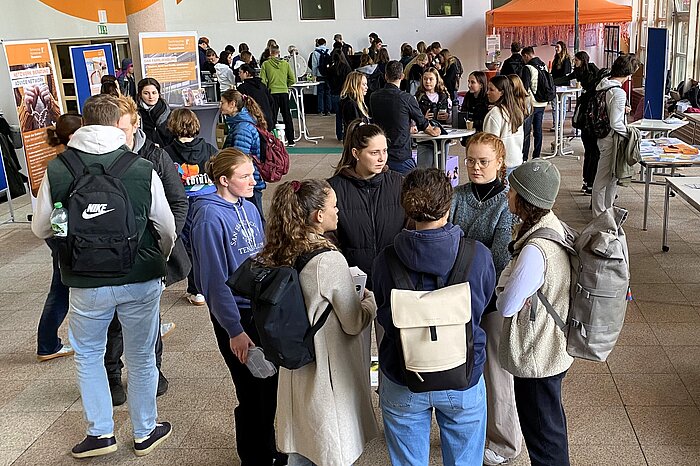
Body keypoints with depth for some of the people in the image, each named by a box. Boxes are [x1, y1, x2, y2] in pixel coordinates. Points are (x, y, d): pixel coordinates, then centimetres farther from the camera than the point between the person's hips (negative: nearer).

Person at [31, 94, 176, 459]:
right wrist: (158, 260, 16)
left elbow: (41, 228, 1)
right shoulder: (142, 169, -14)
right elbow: (167, 229, -5)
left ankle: (100, 432, 28)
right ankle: (145, 433, 30)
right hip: (141, 281, 0)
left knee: (87, 355, 22)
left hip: (86, 285, 0)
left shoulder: (56, 171, -11)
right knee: (141, 357, 16)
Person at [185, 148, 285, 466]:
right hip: (237, 317, -7)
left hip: (264, 310, 7)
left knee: (270, 386, 18)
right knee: (252, 395, 5)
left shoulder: (249, 208, 5)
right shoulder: (210, 217, -17)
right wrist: (234, 331, -17)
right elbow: (214, 280, -17)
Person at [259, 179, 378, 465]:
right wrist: (372, 300, 4)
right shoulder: (330, 260, -24)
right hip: (329, 377, -7)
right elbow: (354, 324, -15)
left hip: (295, 372, 7)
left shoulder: (277, 257, -2)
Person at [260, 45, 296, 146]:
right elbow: (292, 80, 4)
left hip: (272, 92, -2)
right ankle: (290, 140, 13)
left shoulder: (265, 64, -2)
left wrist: (266, 88, 11)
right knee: (287, 116, 9)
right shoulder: (286, 64, 3)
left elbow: (262, 80, -5)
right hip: (284, 92, 2)